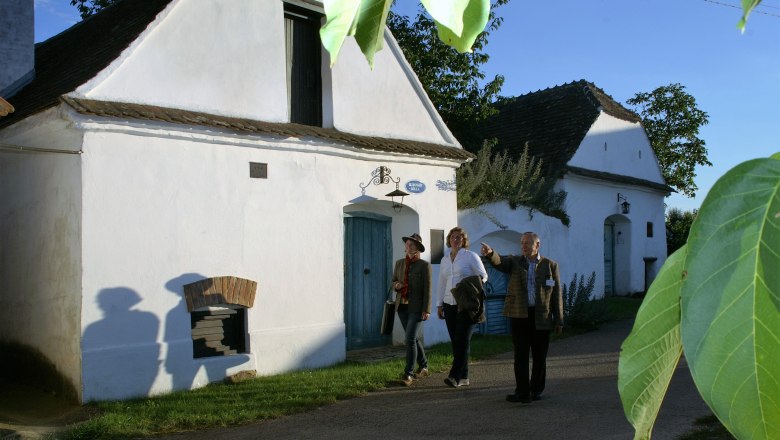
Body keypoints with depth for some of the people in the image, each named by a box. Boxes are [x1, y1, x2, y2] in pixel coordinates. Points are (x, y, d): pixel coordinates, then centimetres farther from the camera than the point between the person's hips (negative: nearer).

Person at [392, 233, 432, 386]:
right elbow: (393, 282, 18)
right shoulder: (399, 263, 9)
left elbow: (427, 289, -9)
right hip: (402, 306, 6)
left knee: (410, 339, -13)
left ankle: (408, 374, -9)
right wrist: (396, 285, -7)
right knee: (412, 338, 15)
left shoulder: (424, 265, -6)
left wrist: (426, 310, -14)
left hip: (416, 307, -6)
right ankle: (423, 367, 31)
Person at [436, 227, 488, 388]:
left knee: (463, 340, -11)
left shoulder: (471, 256, 1)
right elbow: (441, 284, 19)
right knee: (455, 341, 3)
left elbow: (483, 276, -2)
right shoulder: (445, 260, 16)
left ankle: (455, 376, -14)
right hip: (449, 305, 5)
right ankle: (463, 377, 8)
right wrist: (439, 304, 14)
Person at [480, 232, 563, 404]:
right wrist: (490, 253, -39)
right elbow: (499, 262, -15)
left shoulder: (550, 265, 5)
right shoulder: (515, 262, 6)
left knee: (539, 356, 9)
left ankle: (536, 390, 24)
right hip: (519, 315, 0)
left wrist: (559, 320, 2)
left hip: (541, 317, 0)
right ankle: (523, 392, 1)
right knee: (521, 355, -1)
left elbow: (557, 294, 5)